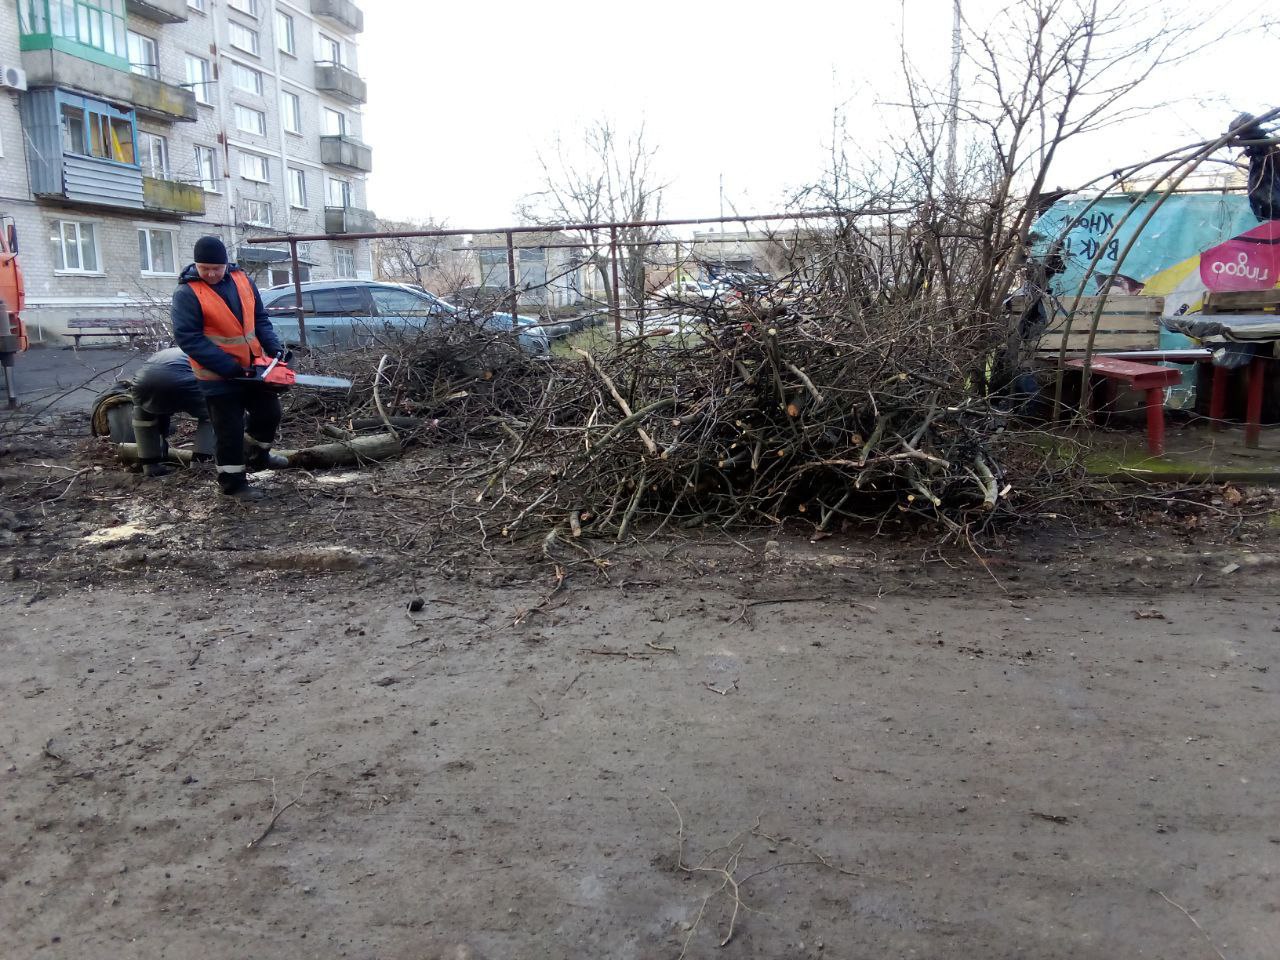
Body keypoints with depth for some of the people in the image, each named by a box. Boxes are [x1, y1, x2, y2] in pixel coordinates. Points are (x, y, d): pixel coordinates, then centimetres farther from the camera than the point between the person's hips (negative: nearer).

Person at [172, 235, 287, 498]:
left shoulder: (242, 279, 1)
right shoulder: (187, 294, -16)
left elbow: (260, 318, 8)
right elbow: (188, 337, -21)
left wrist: (274, 347, -8)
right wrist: (229, 367, -25)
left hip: (252, 366, 6)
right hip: (218, 375, -6)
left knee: (270, 411, 15)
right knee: (230, 428, 1)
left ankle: (258, 456, 40)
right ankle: (232, 481, 17)